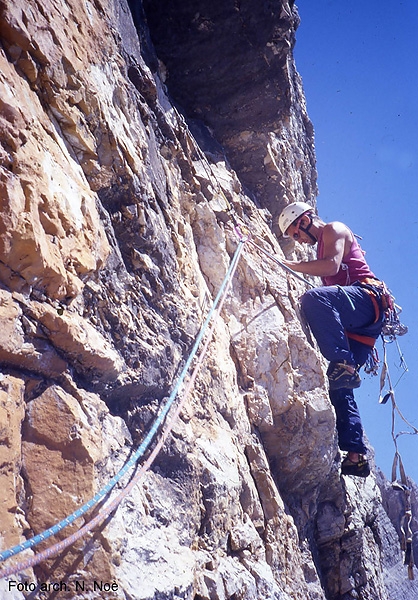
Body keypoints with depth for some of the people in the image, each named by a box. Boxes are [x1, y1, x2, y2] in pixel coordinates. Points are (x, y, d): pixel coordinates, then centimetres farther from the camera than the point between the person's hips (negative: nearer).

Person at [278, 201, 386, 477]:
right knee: (339, 386, 0)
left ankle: (345, 366, -39)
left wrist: (291, 265, -10)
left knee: (314, 298, -36)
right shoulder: (322, 246, 34)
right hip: (354, 326, 10)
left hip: (367, 297, -9)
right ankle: (356, 455, -3)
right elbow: (329, 276, 22)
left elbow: (332, 266, -12)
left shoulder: (334, 229, 7)